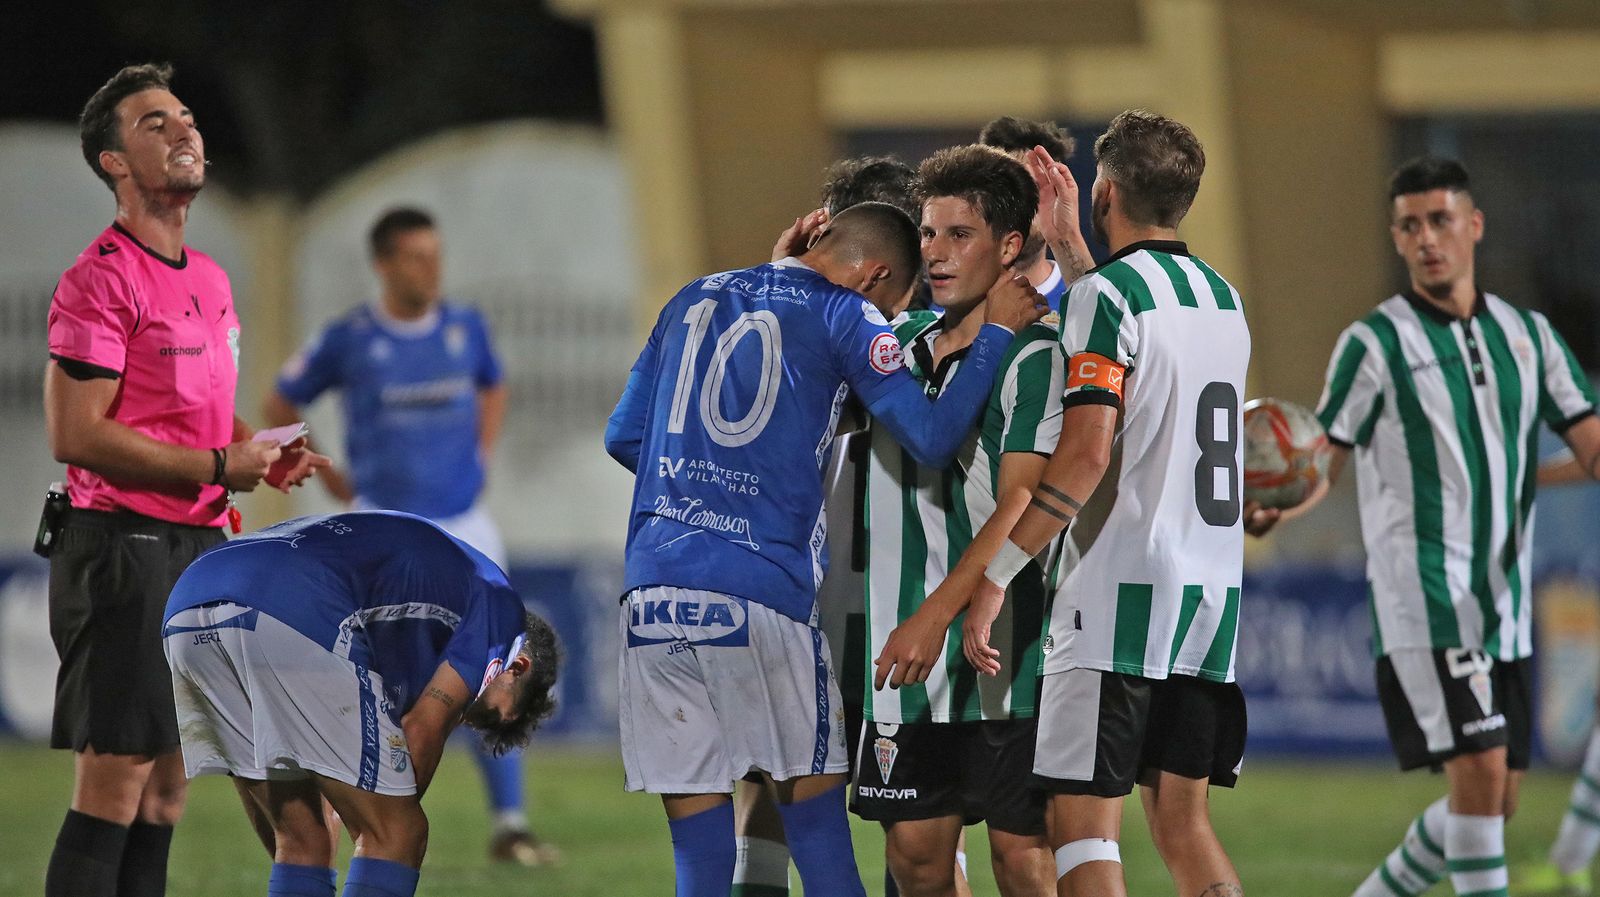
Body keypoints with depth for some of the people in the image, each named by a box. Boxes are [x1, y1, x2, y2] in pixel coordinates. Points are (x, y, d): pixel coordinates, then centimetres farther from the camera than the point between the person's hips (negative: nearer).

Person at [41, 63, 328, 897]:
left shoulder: (209, 280, 17)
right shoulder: (101, 279, -11)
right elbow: (75, 435, -19)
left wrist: (260, 453, 8)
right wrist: (220, 467, -16)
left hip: (196, 548, 9)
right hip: (125, 545, -9)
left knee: (166, 787, 10)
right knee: (114, 781, -11)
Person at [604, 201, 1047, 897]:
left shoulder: (694, 299, 18)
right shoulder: (842, 317, 1)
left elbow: (622, 437, 22)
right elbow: (932, 437, -6)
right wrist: (996, 331, 3)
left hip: (652, 589, 4)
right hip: (759, 592, -4)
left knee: (697, 834, 4)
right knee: (814, 808, 7)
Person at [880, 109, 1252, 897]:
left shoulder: (1106, 295, -10)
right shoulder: (1223, 301, 13)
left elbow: (1086, 454, -19)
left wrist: (995, 576, -18)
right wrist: (1066, 245, 33)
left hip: (1120, 593, -7)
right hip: (1211, 595, 7)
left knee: (1082, 823, -5)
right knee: (1182, 823, 10)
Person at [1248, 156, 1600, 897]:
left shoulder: (1525, 334, 11)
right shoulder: (1375, 342, -2)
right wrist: (1268, 507, -23)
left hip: (1505, 602, 6)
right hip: (1422, 600, -6)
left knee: (1497, 800, 8)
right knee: (1478, 771, -18)